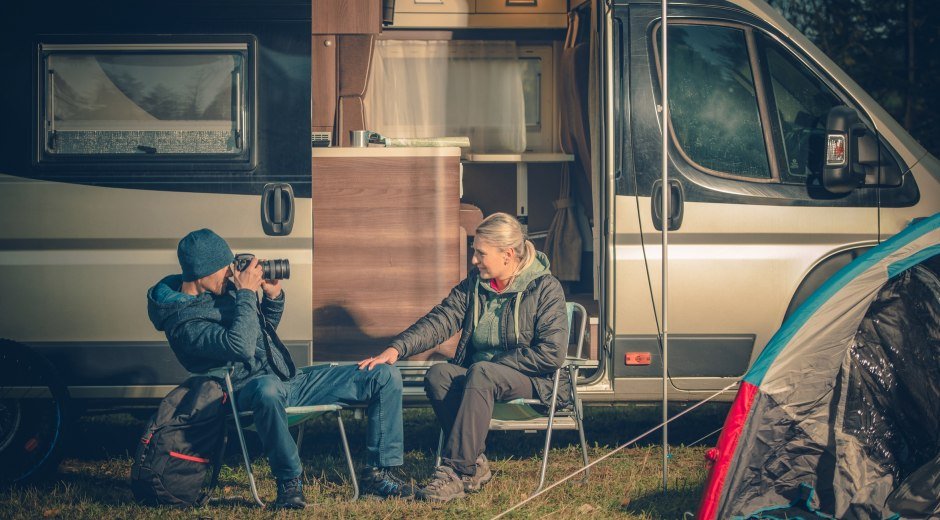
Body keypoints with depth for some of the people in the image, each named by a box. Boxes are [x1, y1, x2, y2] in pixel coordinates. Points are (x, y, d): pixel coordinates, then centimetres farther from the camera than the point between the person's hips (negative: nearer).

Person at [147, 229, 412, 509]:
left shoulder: (226, 289, 14)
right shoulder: (183, 322, -13)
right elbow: (241, 346, -27)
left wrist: (273, 295, 9)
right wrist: (246, 294, -17)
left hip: (290, 380, 9)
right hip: (250, 389, -9)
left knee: (386, 377, 0)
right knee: (268, 390, -48)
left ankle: (378, 472, 2)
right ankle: (289, 482, -29)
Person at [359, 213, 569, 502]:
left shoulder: (545, 288, -6)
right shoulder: (474, 284, 10)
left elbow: (552, 353, -13)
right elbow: (440, 320, -1)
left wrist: (495, 364, -15)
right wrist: (396, 349, -17)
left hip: (531, 380, -5)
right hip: (477, 376, 6)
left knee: (480, 373, -37)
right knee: (437, 375, -26)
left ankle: (456, 472, -38)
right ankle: (475, 465, -26)